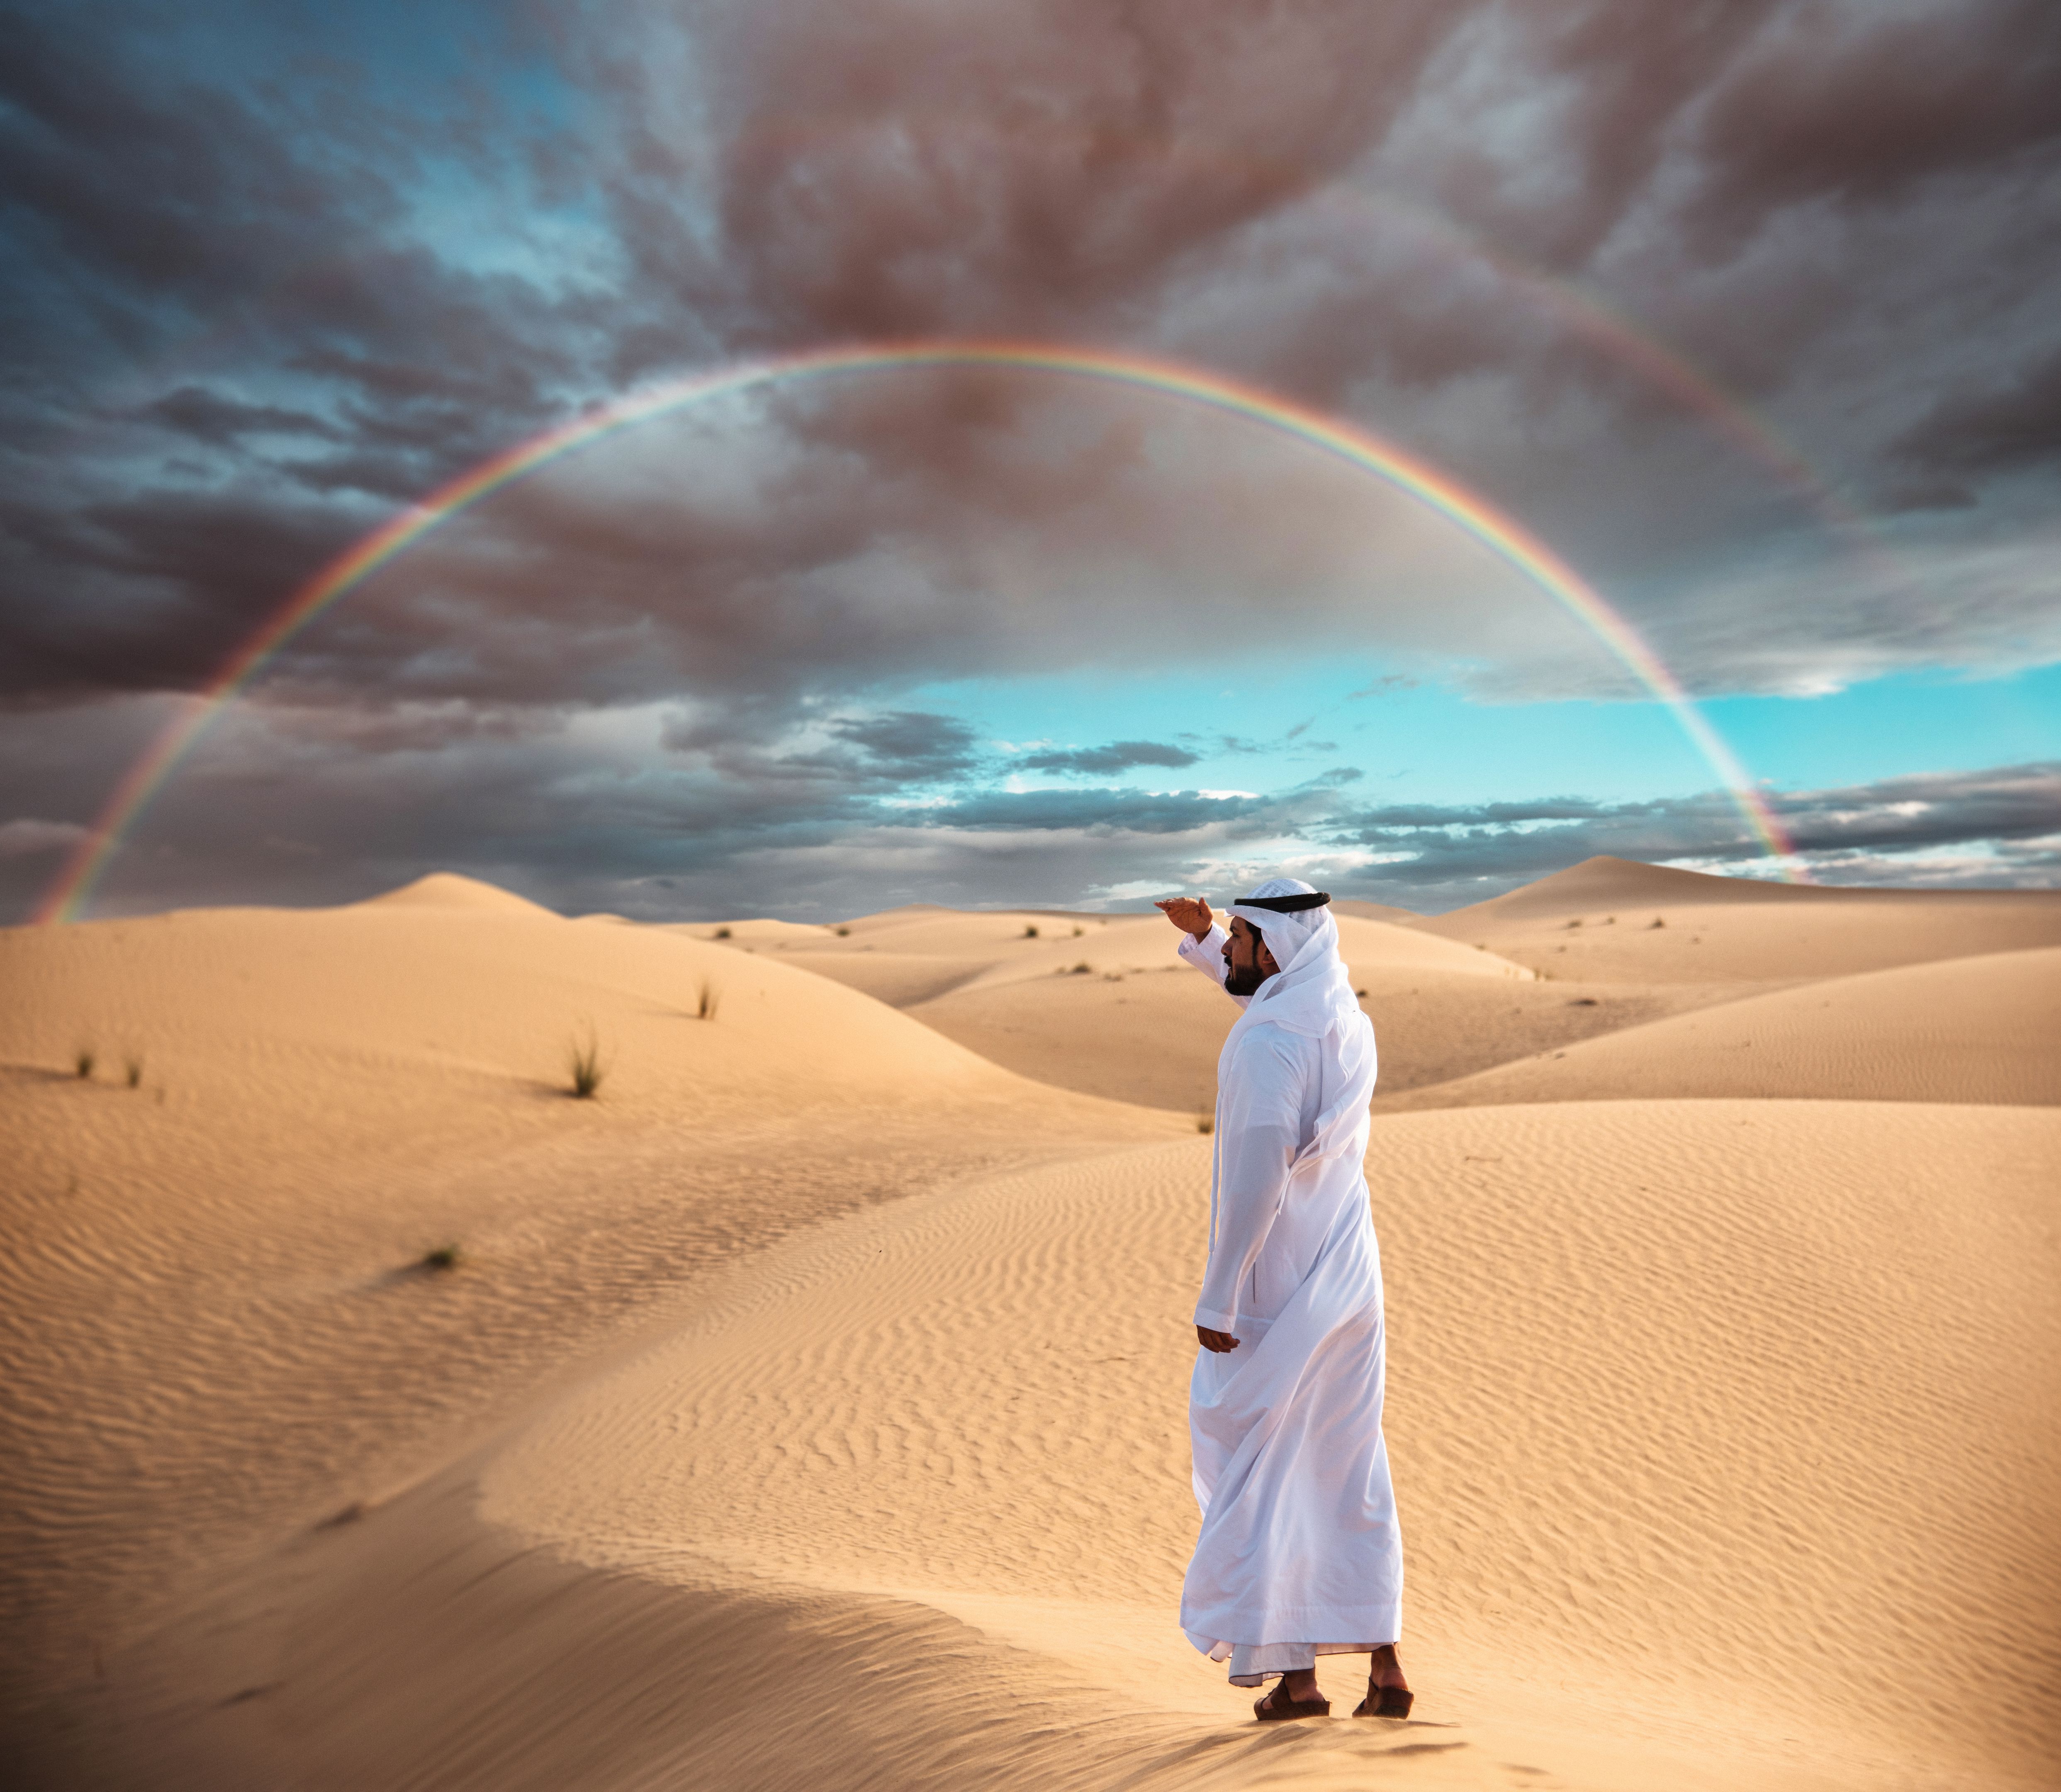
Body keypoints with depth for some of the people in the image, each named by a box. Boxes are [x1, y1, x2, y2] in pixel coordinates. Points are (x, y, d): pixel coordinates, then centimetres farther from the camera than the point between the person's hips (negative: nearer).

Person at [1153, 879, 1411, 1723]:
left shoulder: (1267, 1043, -22)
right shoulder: (1345, 1019, 4)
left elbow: (1255, 1183, -26)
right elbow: (1271, 996, 28)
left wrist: (1216, 1303, -19)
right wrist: (1199, 941, 24)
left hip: (1277, 1294, -8)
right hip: (1349, 1279, 8)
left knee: (1260, 1473, 8)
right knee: (1353, 1473, 17)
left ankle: (1293, 1675, 18)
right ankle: (1383, 1667, 24)